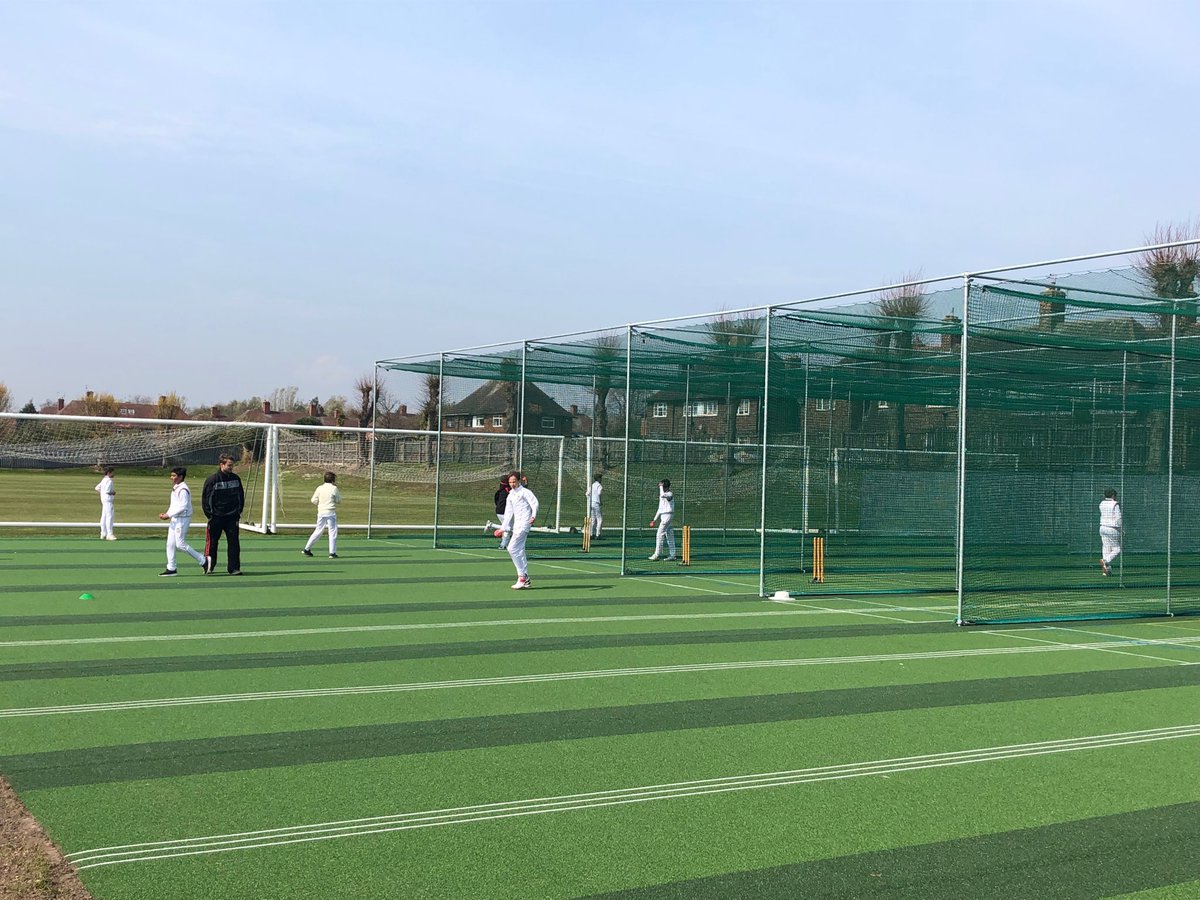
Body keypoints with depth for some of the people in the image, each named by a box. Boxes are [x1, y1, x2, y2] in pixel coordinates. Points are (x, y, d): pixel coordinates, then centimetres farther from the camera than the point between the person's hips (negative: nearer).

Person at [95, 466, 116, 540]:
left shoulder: (103, 480, 15)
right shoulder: (109, 480, -15)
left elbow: (97, 488, 22)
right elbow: (107, 491, -24)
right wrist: (113, 493, -8)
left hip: (104, 500, 10)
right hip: (108, 500, -10)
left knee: (104, 517, 11)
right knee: (109, 517, -11)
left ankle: (103, 534, 15)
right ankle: (109, 534, -13)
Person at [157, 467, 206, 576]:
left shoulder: (183, 490, -17)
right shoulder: (175, 488, 14)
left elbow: (183, 507, -23)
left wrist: (168, 515, -20)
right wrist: (166, 514, 4)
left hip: (182, 519, -10)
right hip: (174, 520, 10)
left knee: (180, 544, -10)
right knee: (170, 544, 8)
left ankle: (202, 560, 0)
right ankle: (171, 568, 13)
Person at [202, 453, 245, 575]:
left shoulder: (236, 478, 6)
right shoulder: (212, 479, -6)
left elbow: (241, 496, 15)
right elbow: (205, 499, -2)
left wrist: (238, 511, 7)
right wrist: (209, 515, -6)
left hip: (232, 517, 3)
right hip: (216, 518, -3)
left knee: (234, 542, -2)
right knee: (212, 543, 5)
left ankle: (233, 568, 3)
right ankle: (208, 568, 18)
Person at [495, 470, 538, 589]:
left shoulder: (525, 492, -3)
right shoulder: (510, 496, 19)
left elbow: (535, 503, -15)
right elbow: (508, 514, 22)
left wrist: (533, 516, -31)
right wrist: (503, 528, 18)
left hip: (524, 523, -8)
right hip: (516, 525, 8)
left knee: (512, 548, -16)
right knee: (519, 551, 8)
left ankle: (522, 577, -12)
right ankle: (526, 580, 14)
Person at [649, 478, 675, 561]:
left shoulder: (670, 494, -10)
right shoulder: (662, 495, 18)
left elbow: (663, 495, -34)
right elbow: (660, 508, 23)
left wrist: (661, 486, -20)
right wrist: (655, 519, 22)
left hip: (668, 515, -9)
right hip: (663, 516, 9)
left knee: (660, 535, -12)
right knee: (669, 536, 8)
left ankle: (657, 554, -12)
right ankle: (672, 555, 8)